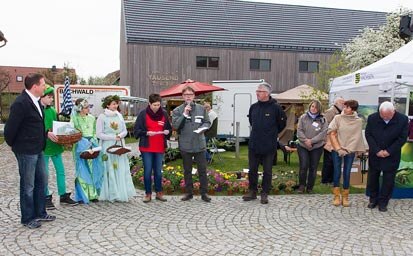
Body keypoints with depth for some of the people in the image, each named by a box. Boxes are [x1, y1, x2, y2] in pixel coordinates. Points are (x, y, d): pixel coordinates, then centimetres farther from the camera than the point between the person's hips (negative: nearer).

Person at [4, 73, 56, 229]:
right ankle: (28, 219, 21)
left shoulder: (35, 101, 7)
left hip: (37, 150, 9)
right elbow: (10, 127, -18)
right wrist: (14, 145, -4)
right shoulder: (21, 103, -21)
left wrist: (47, 134, 9)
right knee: (28, 185, 5)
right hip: (26, 151, -9)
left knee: (42, 181, 17)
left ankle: (40, 213, 31)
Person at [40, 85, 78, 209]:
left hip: (55, 145, 6)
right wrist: (47, 133, -29)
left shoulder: (52, 110, 10)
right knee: (45, 174, 4)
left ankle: (63, 195, 21)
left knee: (61, 171, 10)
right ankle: (47, 198, 17)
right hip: (43, 146, -6)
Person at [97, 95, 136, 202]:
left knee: (121, 170, 2)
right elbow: (99, 134, -7)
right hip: (108, 147, -4)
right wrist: (113, 137, -13)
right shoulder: (102, 117, -4)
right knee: (110, 170, -3)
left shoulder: (119, 115, 11)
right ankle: (111, 194, 3)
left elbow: (125, 131, 13)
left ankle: (121, 193, 7)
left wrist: (120, 136, -8)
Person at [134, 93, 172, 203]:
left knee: (158, 171, 10)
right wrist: (146, 133, -19)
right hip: (146, 148, -2)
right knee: (147, 171, 3)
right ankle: (148, 194, 14)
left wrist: (167, 131, -8)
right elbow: (136, 130, -3)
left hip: (160, 148, 3)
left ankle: (159, 193, 21)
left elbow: (169, 129, 14)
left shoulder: (164, 114, 5)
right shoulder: (143, 114, -4)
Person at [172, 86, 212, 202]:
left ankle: (204, 193, 14)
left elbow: (207, 122, 9)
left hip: (200, 144, 1)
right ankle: (189, 192, 24)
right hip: (185, 145, 0)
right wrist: (184, 114, -19)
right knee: (187, 170, 12)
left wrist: (202, 127, -13)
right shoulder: (177, 110, -1)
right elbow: (175, 125, -11)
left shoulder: (201, 108, 3)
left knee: (202, 169, 4)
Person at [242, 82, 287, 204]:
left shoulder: (275, 107, -9)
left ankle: (265, 194, 17)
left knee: (267, 171, 6)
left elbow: (282, 123, 3)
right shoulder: (253, 107, 6)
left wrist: (272, 133, 10)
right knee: (252, 170, 11)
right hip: (253, 145, 5)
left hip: (269, 146, -4)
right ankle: (252, 191, 24)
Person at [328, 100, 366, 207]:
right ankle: (336, 196, 14)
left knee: (347, 173, 4)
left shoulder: (358, 121, 0)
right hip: (337, 150, -1)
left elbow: (357, 137, 5)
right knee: (337, 173, 3)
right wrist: (338, 148, -8)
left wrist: (349, 149, -3)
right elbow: (332, 134, -2)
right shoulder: (338, 118, -3)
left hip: (350, 151, 1)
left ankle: (345, 197, 15)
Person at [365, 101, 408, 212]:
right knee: (372, 178, 9)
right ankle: (373, 199, 26)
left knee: (388, 180, 5)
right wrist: (377, 151, -14)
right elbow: (368, 135, -5)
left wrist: (389, 151, -13)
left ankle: (383, 202, 19)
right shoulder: (372, 118, -9)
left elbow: (402, 138, -9)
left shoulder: (403, 119, -12)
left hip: (391, 156, -1)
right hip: (375, 155, 1)